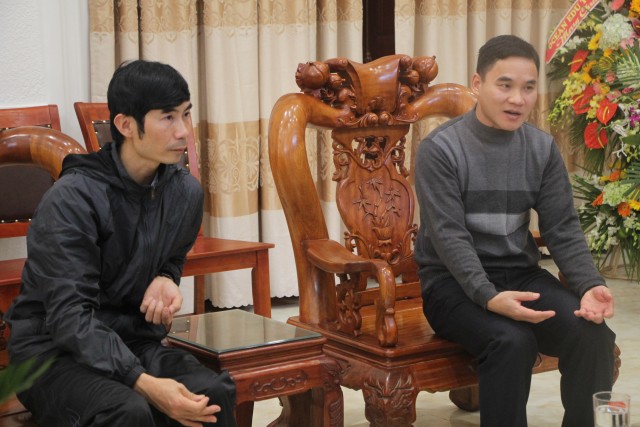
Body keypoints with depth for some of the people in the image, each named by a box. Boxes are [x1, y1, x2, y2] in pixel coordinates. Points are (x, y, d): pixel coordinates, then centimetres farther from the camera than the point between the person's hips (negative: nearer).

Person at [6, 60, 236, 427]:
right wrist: (143, 382, -37)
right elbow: (70, 316, -24)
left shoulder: (186, 192, 2)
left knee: (215, 393, -26)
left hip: (133, 341, 5)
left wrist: (166, 279, -4)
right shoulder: (73, 200, -18)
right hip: (54, 351, -5)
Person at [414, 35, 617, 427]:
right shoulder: (441, 149, -10)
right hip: (453, 282, -4)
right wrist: (488, 296, -32)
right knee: (512, 340, -33)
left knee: (594, 335, -21)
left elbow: (563, 229, 2)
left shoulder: (543, 149, 5)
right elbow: (449, 236, -17)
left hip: (520, 274, 5)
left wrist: (589, 285, -17)